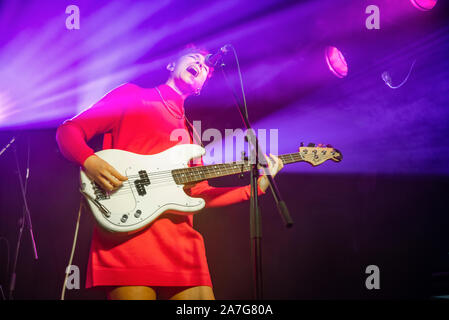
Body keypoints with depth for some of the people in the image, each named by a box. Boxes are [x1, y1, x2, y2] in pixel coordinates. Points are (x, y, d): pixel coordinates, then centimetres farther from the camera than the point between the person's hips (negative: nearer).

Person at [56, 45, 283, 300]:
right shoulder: (131, 96, 13)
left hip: (180, 240, 6)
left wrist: (258, 186, 13)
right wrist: (90, 162, -13)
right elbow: (69, 130, 7)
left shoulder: (189, 131, 27)